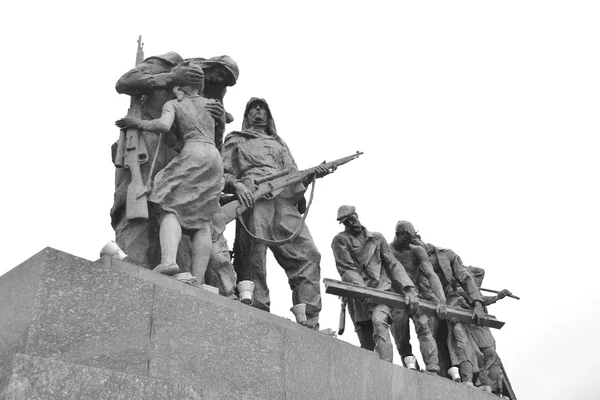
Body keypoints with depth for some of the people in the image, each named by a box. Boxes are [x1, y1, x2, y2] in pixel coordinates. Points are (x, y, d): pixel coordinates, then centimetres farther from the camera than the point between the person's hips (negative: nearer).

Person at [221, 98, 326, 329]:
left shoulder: (279, 143, 37)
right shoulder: (236, 140, 25)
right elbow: (223, 173, 11)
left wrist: (313, 173, 7)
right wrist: (237, 184, -11)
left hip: (285, 204, 3)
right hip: (253, 201, -3)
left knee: (308, 256, -13)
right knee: (253, 262, -14)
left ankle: (309, 326, -15)